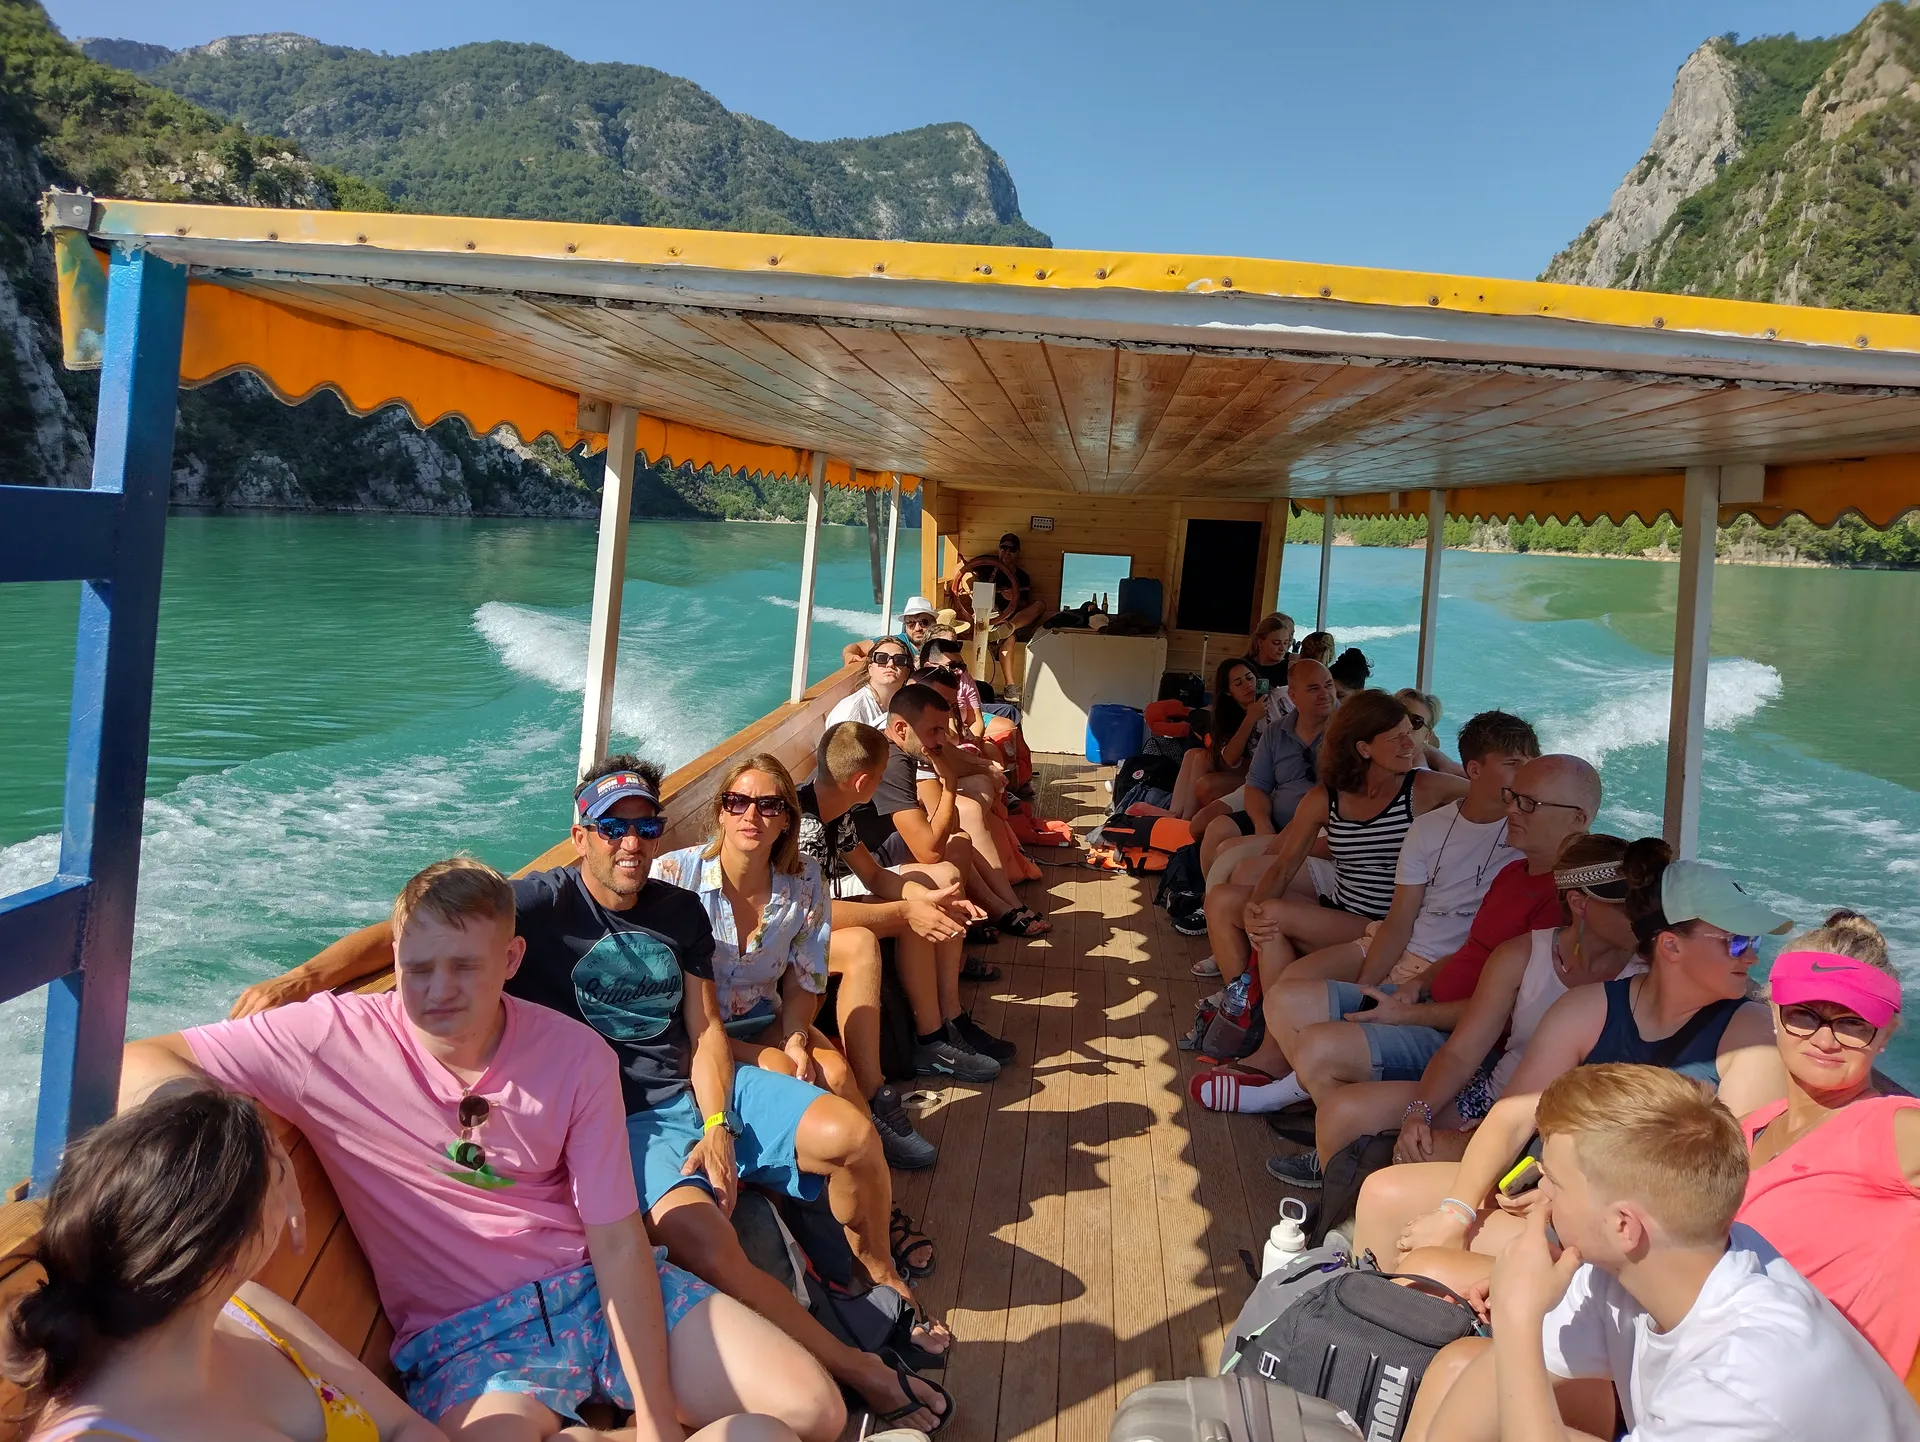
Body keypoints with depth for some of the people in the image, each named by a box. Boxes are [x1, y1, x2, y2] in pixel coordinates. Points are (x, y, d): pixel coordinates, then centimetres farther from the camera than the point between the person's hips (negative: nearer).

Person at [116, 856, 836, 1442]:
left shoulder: (575, 1055, -7)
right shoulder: (337, 1038, -12)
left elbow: (619, 1243, -7)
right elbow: (135, 1063, -12)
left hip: (593, 1286, 3)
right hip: (463, 1334, -2)